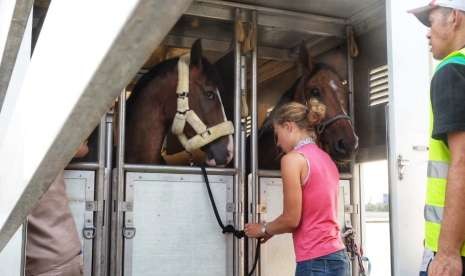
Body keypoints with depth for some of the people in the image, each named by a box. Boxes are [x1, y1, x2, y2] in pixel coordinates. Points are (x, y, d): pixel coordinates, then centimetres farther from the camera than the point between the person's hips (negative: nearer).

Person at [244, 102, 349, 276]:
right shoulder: (326, 159, 13)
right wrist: (272, 229, 19)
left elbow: (292, 219, -12)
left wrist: (264, 229, 6)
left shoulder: (293, 158, -10)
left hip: (316, 261, -8)